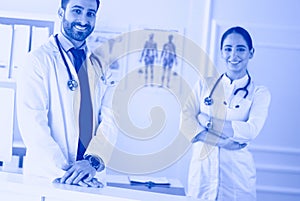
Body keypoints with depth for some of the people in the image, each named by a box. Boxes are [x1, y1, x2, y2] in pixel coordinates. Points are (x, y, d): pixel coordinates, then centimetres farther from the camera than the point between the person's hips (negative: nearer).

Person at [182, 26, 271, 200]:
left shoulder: (260, 93, 4)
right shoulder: (205, 85, 10)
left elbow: (251, 131, -11)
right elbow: (186, 120, -3)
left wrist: (207, 121, -10)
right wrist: (221, 141, -14)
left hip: (237, 174, -1)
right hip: (201, 170, 2)